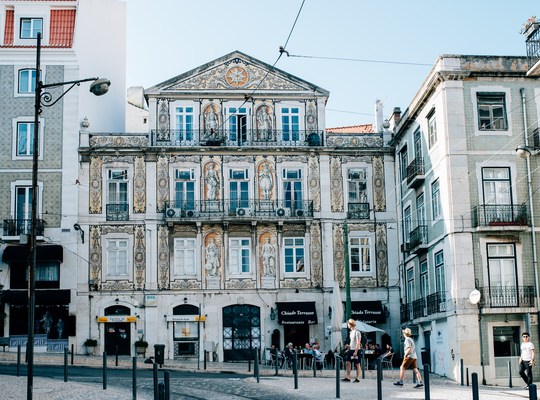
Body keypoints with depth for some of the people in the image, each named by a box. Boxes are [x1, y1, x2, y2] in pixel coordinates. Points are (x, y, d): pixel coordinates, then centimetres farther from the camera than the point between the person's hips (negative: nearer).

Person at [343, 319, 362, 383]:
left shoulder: (357, 332, -13)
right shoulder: (351, 332, 14)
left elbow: (358, 343, -17)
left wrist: (356, 351, -21)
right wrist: (349, 348, 17)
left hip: (356, 350, -9)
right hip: (351, 350, 9)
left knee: (357, 364, -1)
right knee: (347, 362, 2)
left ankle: (357, 378, 5)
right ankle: (347, 377, 4)